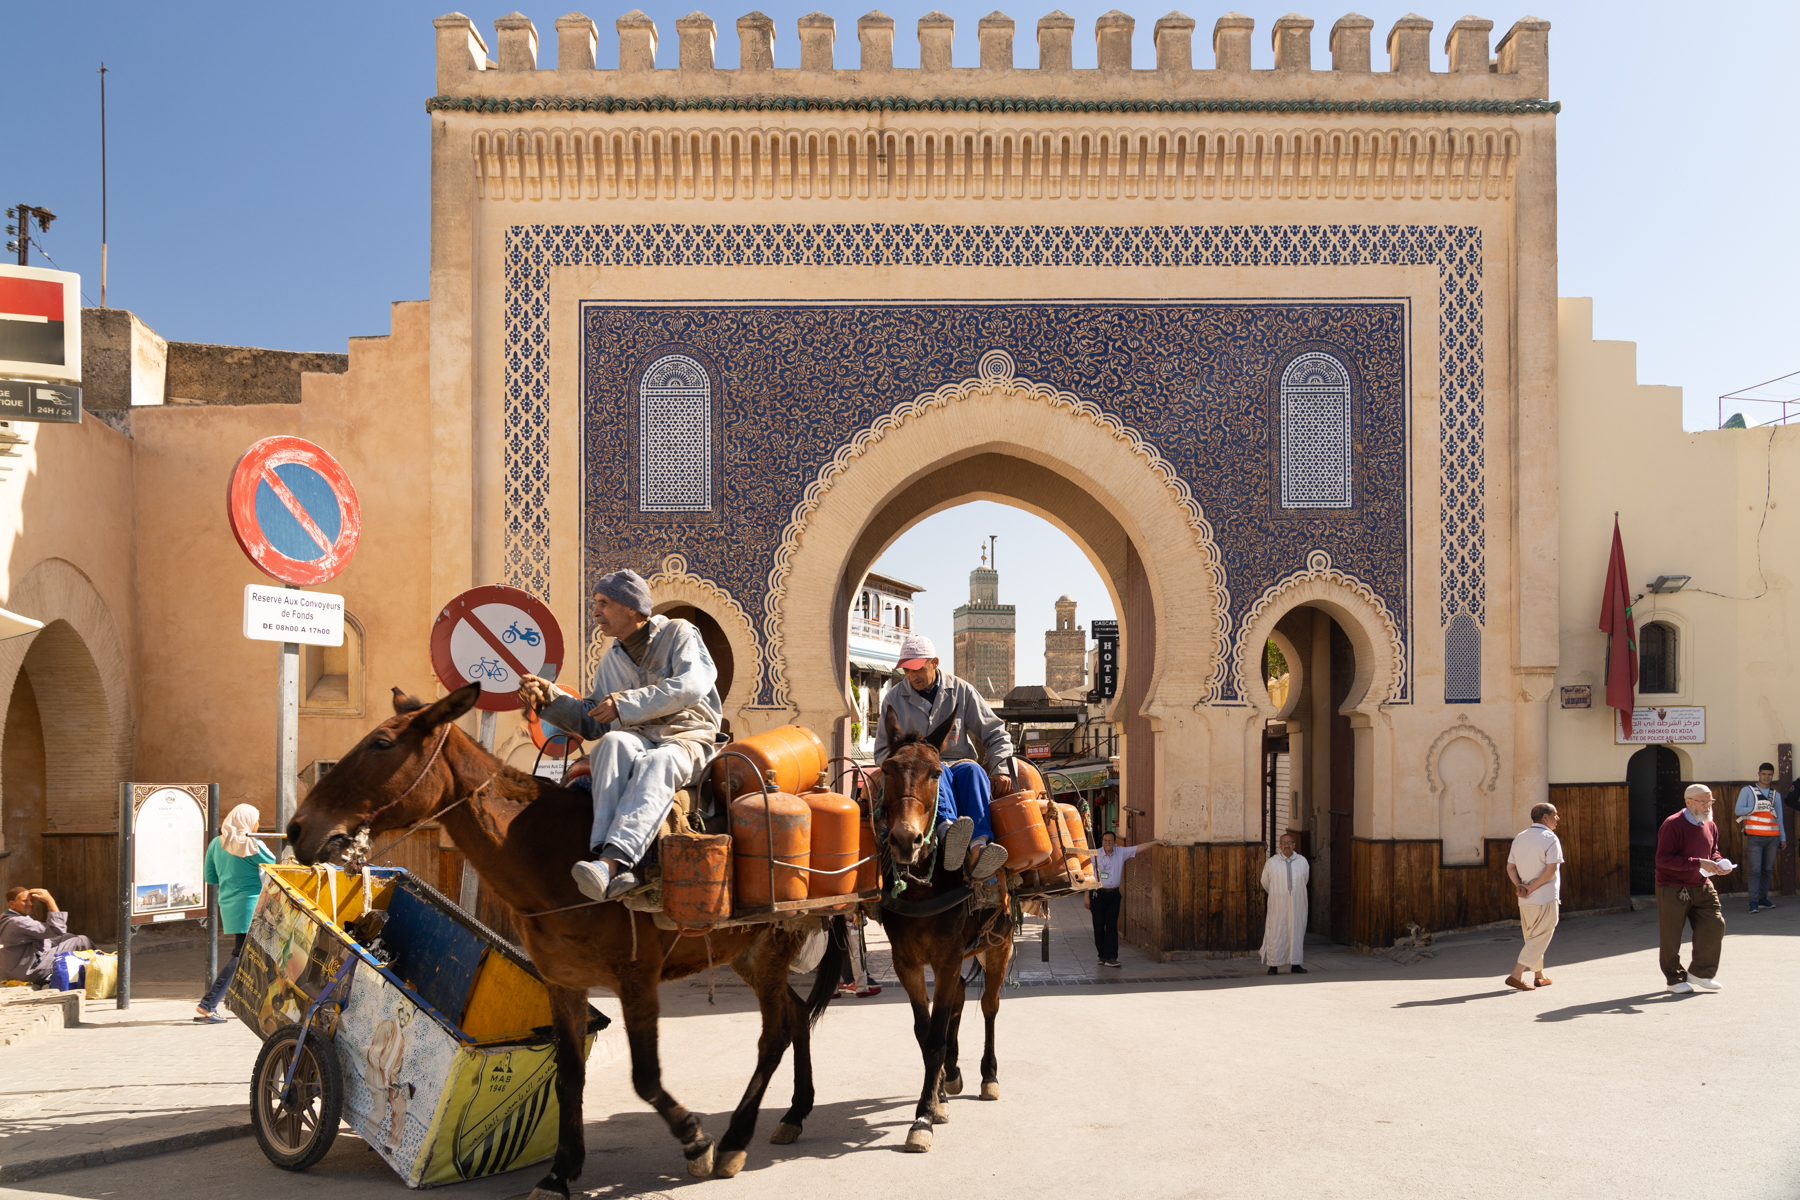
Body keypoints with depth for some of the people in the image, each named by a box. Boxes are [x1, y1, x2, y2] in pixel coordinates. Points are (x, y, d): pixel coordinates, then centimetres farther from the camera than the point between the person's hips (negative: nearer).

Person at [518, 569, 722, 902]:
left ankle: (610, 862, -58)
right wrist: (550, 699, 4)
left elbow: (692, 684, -14)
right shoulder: (610, 660, 22)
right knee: (613, 743, -34)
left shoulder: (679, 633, 5)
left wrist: (626, 704, -17)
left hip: (686, 739, -4)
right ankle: (610, 859, -51)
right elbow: (591, 724, 21)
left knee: (657, 762, -40)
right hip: (636, 739, 4)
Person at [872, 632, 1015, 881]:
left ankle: (978, 847, -58)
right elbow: (882, 752, 12)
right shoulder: (894, 699, 11)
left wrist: (1001, 769, -7)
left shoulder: (961, 690, 10)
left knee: (974, 771, -35)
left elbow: (995, 732, 10)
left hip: (958, 765, 1)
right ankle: (947, 833, -66)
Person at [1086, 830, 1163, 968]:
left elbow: (1139, 847, 11)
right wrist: (1086, 896, -6)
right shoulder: (1095, 855, -6)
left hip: (1114, 894, 2)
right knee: (1099, 926, 3)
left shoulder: (1121, 852, 4)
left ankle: (1110, 957, -5)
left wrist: (1155, 842, 8)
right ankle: (1102, 955, 14)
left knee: (1112, 926, -3)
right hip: (1098, 894, -2)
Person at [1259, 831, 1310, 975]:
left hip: (1297, 905, 2)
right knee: (1276, 933, -3)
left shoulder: (1303, 862, 3)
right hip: (1277, 905, -2)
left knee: (1297, 932, 4)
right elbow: (1265, 883, 12)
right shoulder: (1271, 862, -2)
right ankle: (1273, 965, 3)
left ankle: (1295, 964, 12)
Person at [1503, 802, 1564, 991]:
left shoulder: (1519, 838, 11)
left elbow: (1510, 867, 8)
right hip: (1546, 898, -7)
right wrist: (1532, 888, -14)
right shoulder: (1550, 838, -10)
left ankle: (1539, 976, 27)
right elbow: (1551, 869, -19)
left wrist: (1519, 886, -3)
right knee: (1539, 939, -2)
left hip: (1524, 900, 7)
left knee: (1532, 938, 18)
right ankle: (1516, 975, -11)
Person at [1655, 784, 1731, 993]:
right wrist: (1698, 863, -27)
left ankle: (1700, 972, 16)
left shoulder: (1710, 826, 7)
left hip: (1702, 887, 7)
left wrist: (1719, 863, -3)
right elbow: (1663, 858, -23)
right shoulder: (1673, 825, -17)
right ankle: (1675, 979, 19)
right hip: (1672, 889, -6)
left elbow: (1713, 851, 21)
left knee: (1715, 926, -1)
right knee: (1671, 936, 2)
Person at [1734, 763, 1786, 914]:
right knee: (1755, 870, -9)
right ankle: (1753, 902, -11)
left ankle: (1763, 899, 13)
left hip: (1772, 837, 4)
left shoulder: (1776, 795, 17)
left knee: (1767, 870, 5)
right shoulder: (1748, 791, 5)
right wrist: (1758, 807, -13)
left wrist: (1783, 838, 13)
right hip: (1755, 837, -4)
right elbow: (1739, 810, -4)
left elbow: (1779, 818, 18)